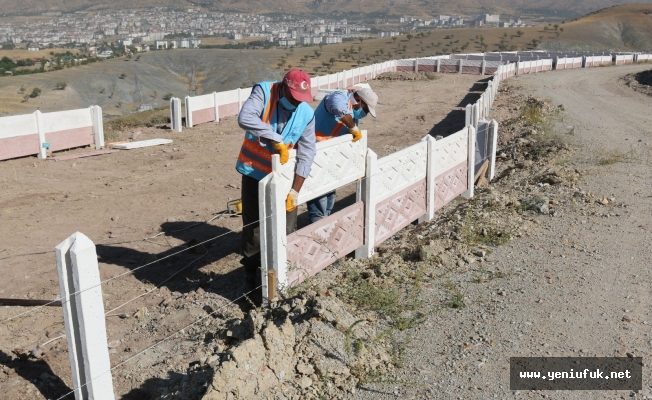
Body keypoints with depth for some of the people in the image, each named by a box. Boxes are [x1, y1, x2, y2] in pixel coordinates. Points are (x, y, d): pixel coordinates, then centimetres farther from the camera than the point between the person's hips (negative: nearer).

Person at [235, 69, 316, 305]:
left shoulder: (306, 114, -10)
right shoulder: (263, 92, -14)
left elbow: (306, 154, -11)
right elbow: (245, 118, -32)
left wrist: (295, 191, -18)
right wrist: (277, 141, -34)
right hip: (254, 172, -1)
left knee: (286, 230, 3)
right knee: (252, 228, 8)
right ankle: (251, 276, 25)